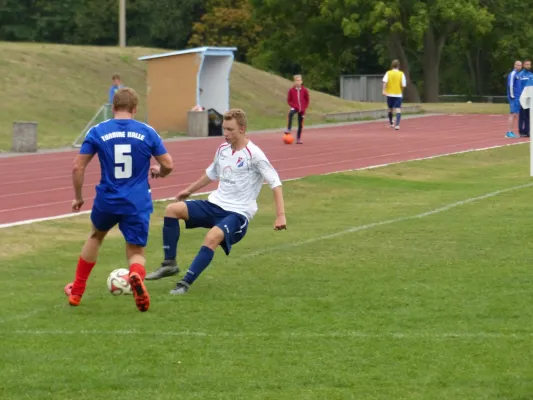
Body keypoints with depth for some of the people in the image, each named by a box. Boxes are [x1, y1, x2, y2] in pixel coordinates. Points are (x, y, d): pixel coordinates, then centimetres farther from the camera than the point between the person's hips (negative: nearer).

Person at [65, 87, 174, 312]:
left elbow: (78, 167, -3)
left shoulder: (97, 132, -2)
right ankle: (137, 276, -29)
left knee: (96, 236, 30)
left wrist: (78, 197, 10)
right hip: (137, 205, -1)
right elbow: (168, 165, 2)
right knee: (136, 252, 9)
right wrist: (158, 172, 26)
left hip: (107, 201, 1)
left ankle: (76, 292, 35)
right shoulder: (147, 133, -2)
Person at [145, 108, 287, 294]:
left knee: (213, 237, -35)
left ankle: (186, 283, -28)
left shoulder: (254, 155, -13)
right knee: (172, 209, -11)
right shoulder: (223, 149, 8)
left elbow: (275, 183, -14)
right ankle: (169, 264, -5)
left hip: (238, 212, -7)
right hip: (215, 204, 7)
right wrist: (190, 190, 37)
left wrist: (280, 215, -22)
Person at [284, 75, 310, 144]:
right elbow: (289, 100, 4)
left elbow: (307, 100, 9)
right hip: (294, 107, -2)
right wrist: (293, 106, -11)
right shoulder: (291, 90, -2)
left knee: (300, 124, 6)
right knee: (290, 113, -37)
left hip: (302, 109, 2)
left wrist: (304, 108, -2)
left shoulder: (305, 90, 1)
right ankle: (289, 129, -36)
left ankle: (298, 139, 17)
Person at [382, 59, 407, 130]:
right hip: (398, 94, -2)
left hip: (390, 94, 2)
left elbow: (385, 82, -15)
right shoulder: (401, 74, -2)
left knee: (390, 109, 20)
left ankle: (391, 123, 36)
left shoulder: (388, 73, 1)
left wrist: (384, 90, -20)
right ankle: (397, 124, -24)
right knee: (398, 110, -7)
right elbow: (403, 85, -4)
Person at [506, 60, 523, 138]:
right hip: (514, 98, -9)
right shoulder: (512, 74, -11)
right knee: (513, 114, -11)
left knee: (515, 115, 9)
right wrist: (512, 96, -19)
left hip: (518, 98, 9)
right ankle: (509, 132, -11)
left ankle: (511, 132, 11)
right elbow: (510, 85, -18)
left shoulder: (518, 75, 17)